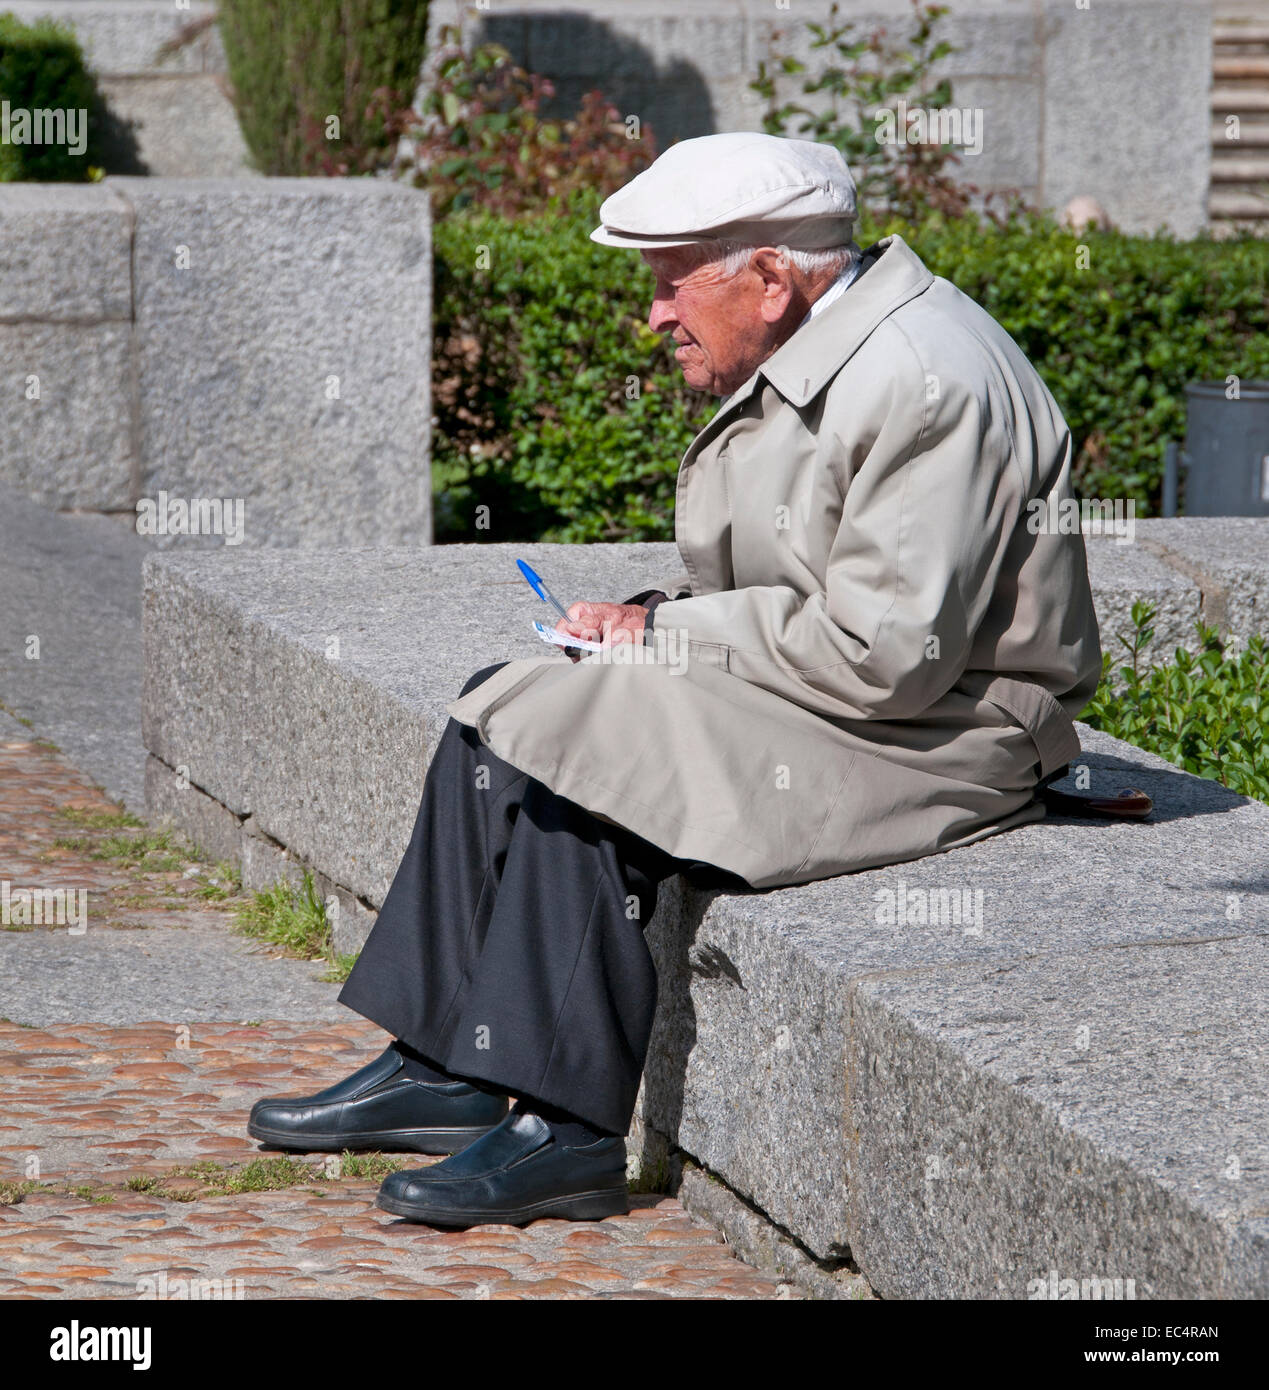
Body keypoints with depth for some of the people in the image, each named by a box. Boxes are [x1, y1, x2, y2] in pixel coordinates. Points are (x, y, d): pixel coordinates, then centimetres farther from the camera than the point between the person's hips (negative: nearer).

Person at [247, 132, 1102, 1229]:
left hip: (929, 735, -10)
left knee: (571, 748, -21)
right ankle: (444, 1070, 0)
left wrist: (673, 634, -16)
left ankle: (569, 1129, -16)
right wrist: (661, 616, 0)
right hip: (843, 686, 10)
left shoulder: (922, 385, -22)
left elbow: (885, 653, -26)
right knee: (502, 710, 0)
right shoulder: (805, 358, 10)